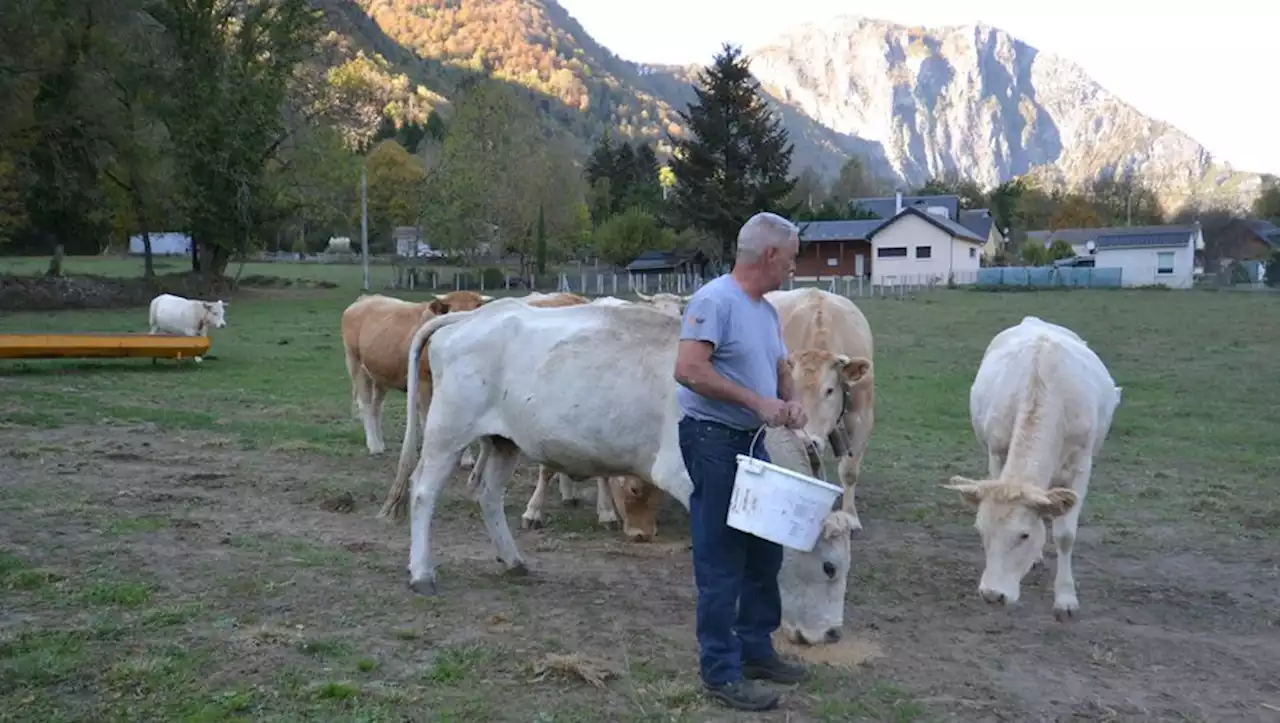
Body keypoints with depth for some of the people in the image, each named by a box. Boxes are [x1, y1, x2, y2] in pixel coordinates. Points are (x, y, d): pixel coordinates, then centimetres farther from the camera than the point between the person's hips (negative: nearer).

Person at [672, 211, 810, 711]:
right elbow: (688, 370, -25)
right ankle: (721, 672, 5)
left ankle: (755, 648, 30)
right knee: (721, 562, -4)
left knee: (764, 552, 16)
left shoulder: (766, 310, 13)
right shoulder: (715, 300, -16)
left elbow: (780, 368, 22)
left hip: (751, 441, 10)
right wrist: (757, 402, -23)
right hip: (713, 440, -9)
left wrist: (791, 401, -1)